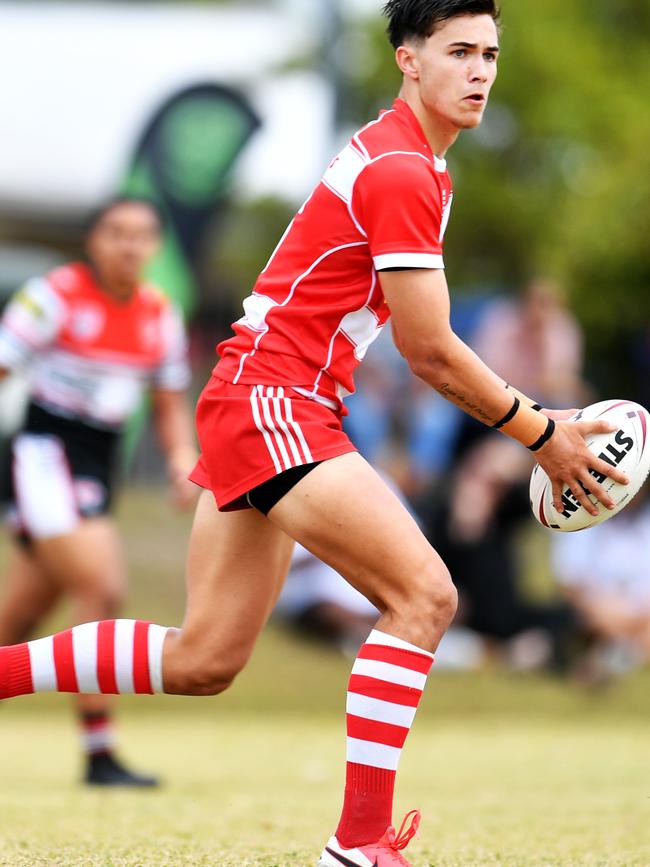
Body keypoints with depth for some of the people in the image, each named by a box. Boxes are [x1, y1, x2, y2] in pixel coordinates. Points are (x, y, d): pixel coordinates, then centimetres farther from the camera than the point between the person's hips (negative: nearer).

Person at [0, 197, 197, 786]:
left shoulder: (160, 315, 8)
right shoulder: (56, 295, -11)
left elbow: (170, 401, 17)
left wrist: (183, 456, -1)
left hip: (98, 468, 7)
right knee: (101, 588, -19)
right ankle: (100, 754, -16)